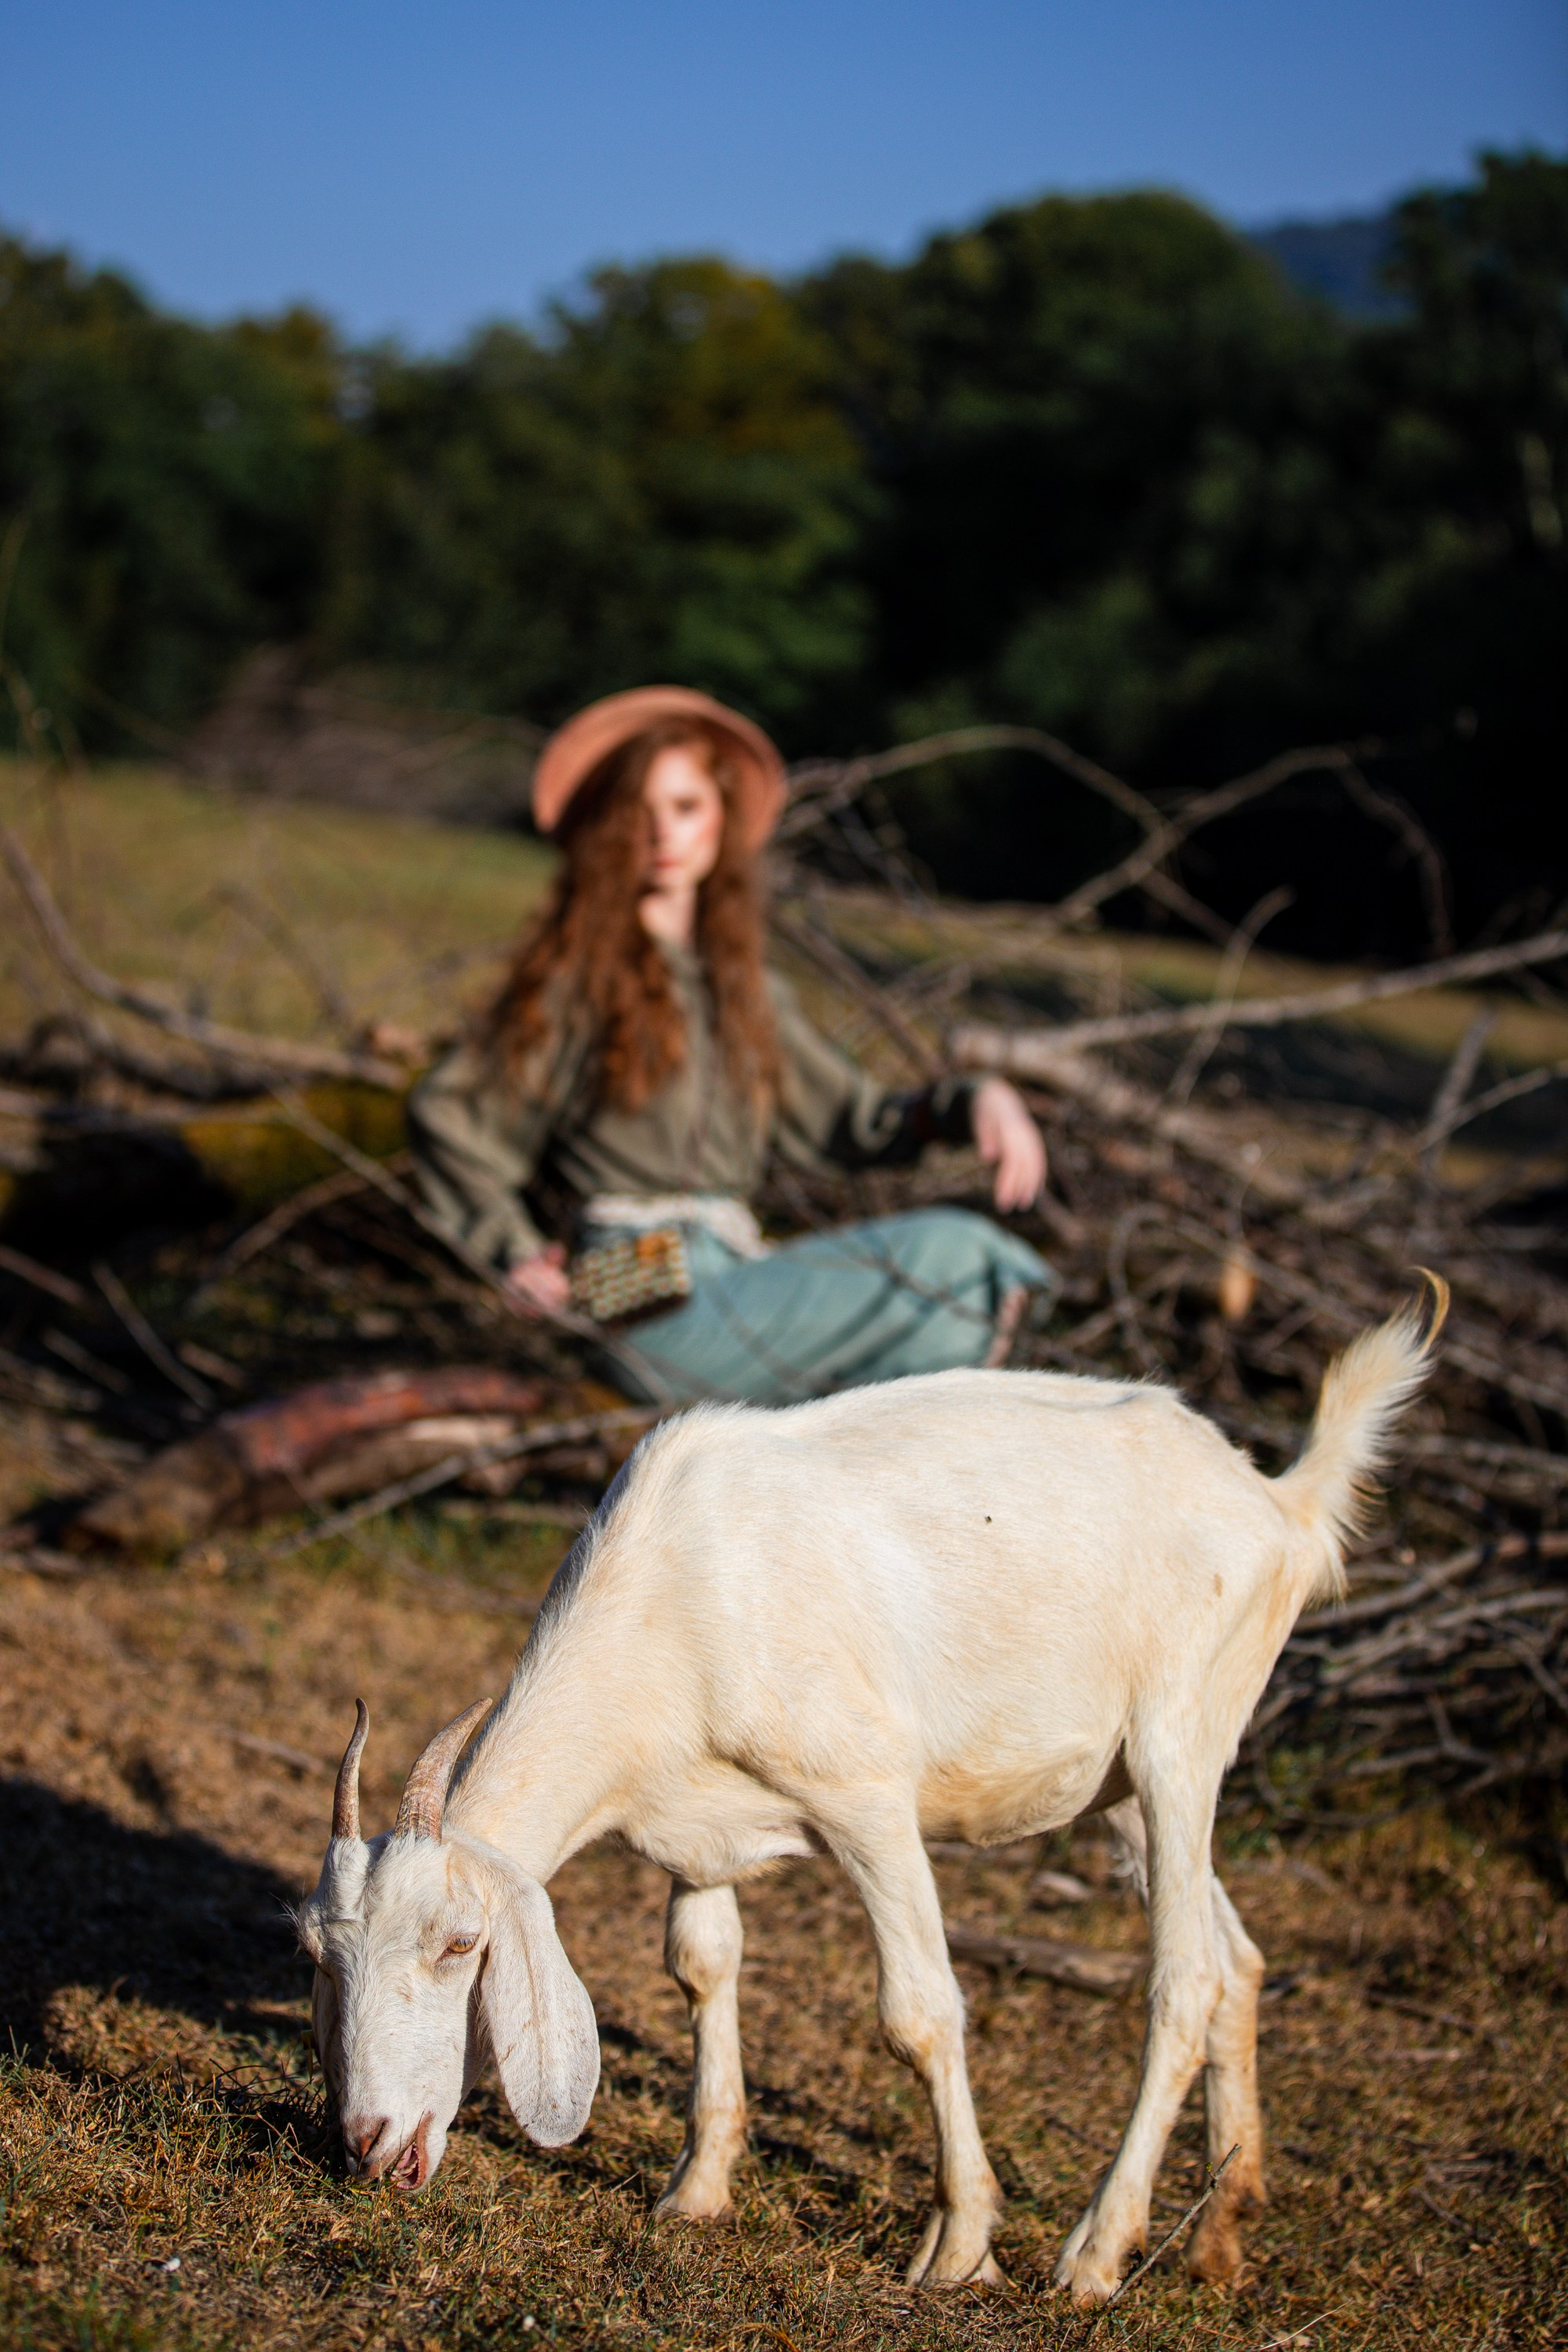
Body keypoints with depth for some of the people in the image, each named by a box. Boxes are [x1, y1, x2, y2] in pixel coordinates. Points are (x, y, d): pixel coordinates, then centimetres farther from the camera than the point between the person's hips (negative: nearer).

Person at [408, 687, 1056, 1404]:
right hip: (655, 1312, -6)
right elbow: (446, 1113, 1)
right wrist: (518, 1255, -6)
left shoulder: (739, 984, 19)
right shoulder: (575, 973, 0)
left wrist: (976, 1101, 0)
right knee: (949, 1254, -19)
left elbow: (850, 1118, 16)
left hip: (735, 1273, 6)